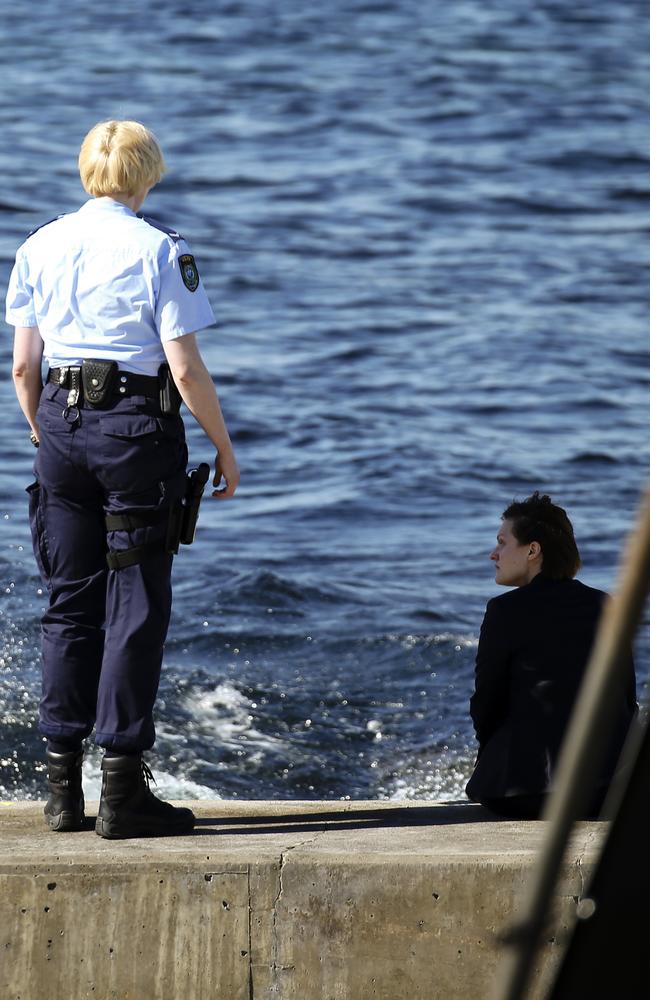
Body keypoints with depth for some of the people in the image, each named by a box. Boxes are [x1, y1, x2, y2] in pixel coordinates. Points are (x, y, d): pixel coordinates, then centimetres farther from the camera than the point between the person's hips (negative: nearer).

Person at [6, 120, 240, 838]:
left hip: (61, 423, 5)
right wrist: (225, 451, 0)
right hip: (137, 428, -5)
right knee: (135, 608, 1)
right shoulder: (158, 251, -8)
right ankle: (122, 790, 0)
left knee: (68, 603, 12)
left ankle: (62, 786, 12)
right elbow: (186, 370, -11)